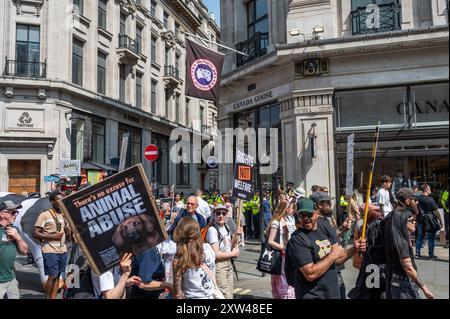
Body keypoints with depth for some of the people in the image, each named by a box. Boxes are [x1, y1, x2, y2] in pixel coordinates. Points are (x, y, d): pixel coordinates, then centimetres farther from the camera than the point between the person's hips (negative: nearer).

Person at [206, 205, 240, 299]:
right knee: (225, 295, -2)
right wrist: (233, 254, -8)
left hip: (229, 263, 8)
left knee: (230, 294, 14)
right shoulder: (212, 230, -17)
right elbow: (216, 254, -21)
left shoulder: (226, 227, 7)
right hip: (218, 265, -8)